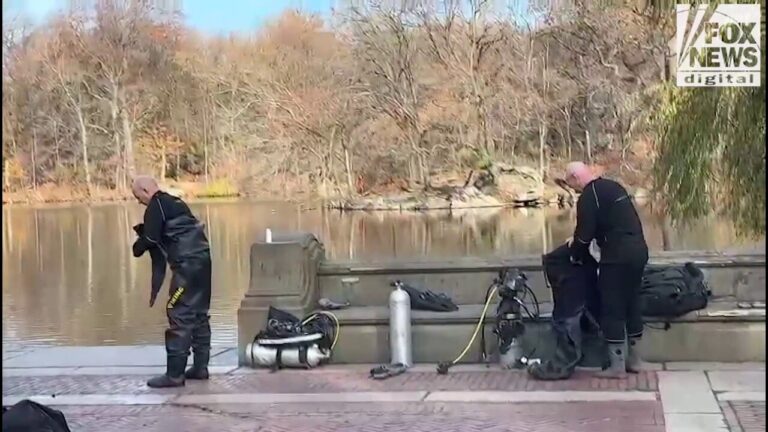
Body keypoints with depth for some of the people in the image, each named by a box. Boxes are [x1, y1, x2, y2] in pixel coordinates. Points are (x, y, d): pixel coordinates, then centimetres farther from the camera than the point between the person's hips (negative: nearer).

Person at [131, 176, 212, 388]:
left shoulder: (156, 206, -5)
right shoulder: (174, 202, 23)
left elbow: (150, 239, -9)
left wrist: (137, 248, 11)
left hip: (187, 264, -9)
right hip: (202, 259, 9)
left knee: (179, 316, -7)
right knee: (199, 314, 14)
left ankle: (175, 374, -5)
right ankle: (200, 367, 19)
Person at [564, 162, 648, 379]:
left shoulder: (588, 197, -10)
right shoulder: (614, 186, 17)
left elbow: (584, 234, -11)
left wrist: (575, 254, 8)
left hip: (617, 256, -9)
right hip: (639, 250, 9)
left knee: (612, 310, 0)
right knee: (632, 304, 16)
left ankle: (617, 366, 3)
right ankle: (633, 360, 24)